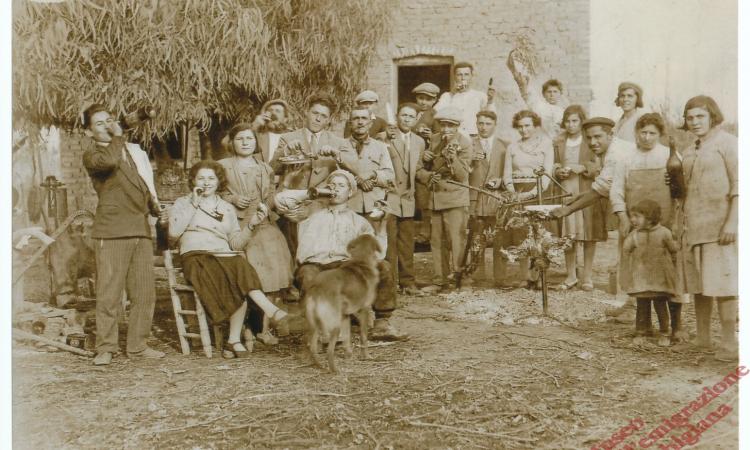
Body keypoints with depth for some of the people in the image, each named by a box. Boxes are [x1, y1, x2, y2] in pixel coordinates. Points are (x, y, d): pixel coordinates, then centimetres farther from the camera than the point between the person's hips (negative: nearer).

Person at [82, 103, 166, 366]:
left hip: (141, 229, 6)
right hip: (111, 232, -6)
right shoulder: (92, 154, 2)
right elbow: (108, 161, -23)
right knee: (109, 294, -6)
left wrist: (156, 209, 18)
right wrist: (117, 137, -6)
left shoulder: (132, 151, 22)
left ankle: (138, 346, 13)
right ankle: (105, 348, 2)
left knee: (144, 293, 5)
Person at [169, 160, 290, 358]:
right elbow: (174, 232, -3)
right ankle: (270, 309, -37)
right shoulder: (183, 203, 16)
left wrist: (250, 225, 0)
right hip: (195, 257, -2)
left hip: (224, 256, 3)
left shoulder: (227, 208, 23)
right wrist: (193, 204, -3)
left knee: (240, 265, -34)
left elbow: (235, 244, 16)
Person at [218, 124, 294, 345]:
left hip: (264, 224, 4)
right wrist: (233, 199, -10)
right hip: (237, 226, -4)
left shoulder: (265, 169, 20)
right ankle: (246, 327, -6)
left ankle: (265, 327, 1)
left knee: (271, 275, -6)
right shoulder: (223, 166, 8)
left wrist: (265, 205, -2)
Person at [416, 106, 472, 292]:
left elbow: (462, 176, -11)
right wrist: (429, 176, -8)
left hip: (456, 199, -5)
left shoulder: (465, 144, -4)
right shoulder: (434, 141, 10)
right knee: (437, 241, 9)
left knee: (456, 240, -10)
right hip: (435, 198, 5)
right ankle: (439, 280, 16)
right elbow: (420, 169, 12)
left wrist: (452, 158, -25)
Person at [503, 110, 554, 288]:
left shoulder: (545, 144, 6)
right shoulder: (512, 147, 15)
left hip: (538, 193, -3)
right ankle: (525, 276, -1)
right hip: (517, 195, 3)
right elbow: (507, 175, 10)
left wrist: (532, 193, -16)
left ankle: (536, 276, -8)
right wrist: (513, 193, -9)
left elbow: (547, 174, -3)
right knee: (518, 235, -4)